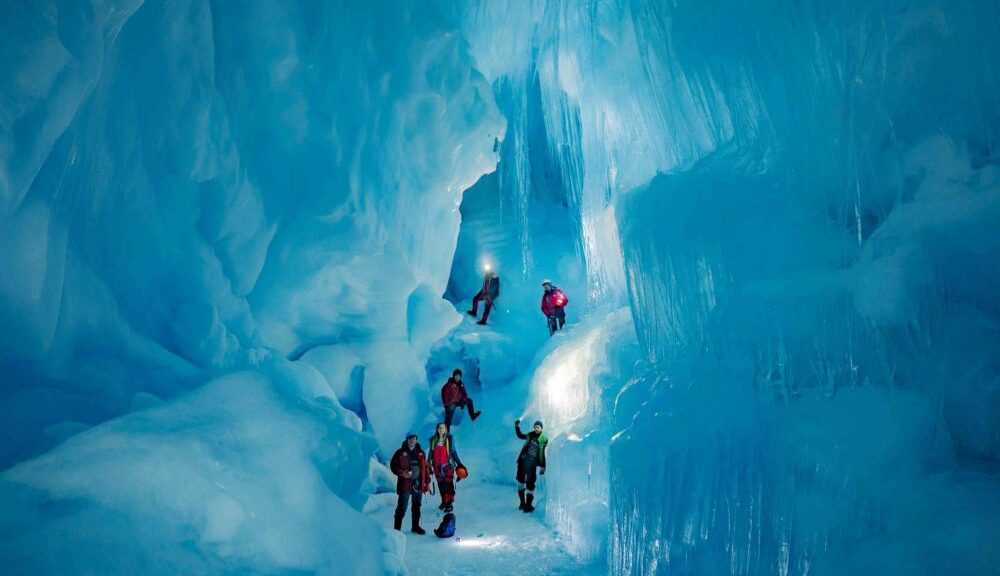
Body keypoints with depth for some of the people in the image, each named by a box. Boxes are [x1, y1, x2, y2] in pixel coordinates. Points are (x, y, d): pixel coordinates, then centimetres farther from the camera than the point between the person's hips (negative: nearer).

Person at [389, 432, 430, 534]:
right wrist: (402, 473, -18)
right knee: (402, 508, -2)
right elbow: (393, 465, -3)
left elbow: (425, 467, 12)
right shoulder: (400, 453, -5)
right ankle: (397, 528, 7)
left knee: (417, 507, 15)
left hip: (418, 484, 4)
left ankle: (415, 526, 28)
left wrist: (428, 482, 10)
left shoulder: (421, 453, 7)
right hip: (405, 484, -4)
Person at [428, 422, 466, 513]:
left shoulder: (449, 438, -3)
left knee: (449, 484, -3)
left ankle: (450, 503, 4)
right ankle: (444, 501, 25)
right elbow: (431, 453, 12)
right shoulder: (433, 440, 5)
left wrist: (459, 464, -3)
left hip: (447, 465, -3)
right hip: (437, 466, 3)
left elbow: (453, 452, 1)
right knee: (440, 484, 10)